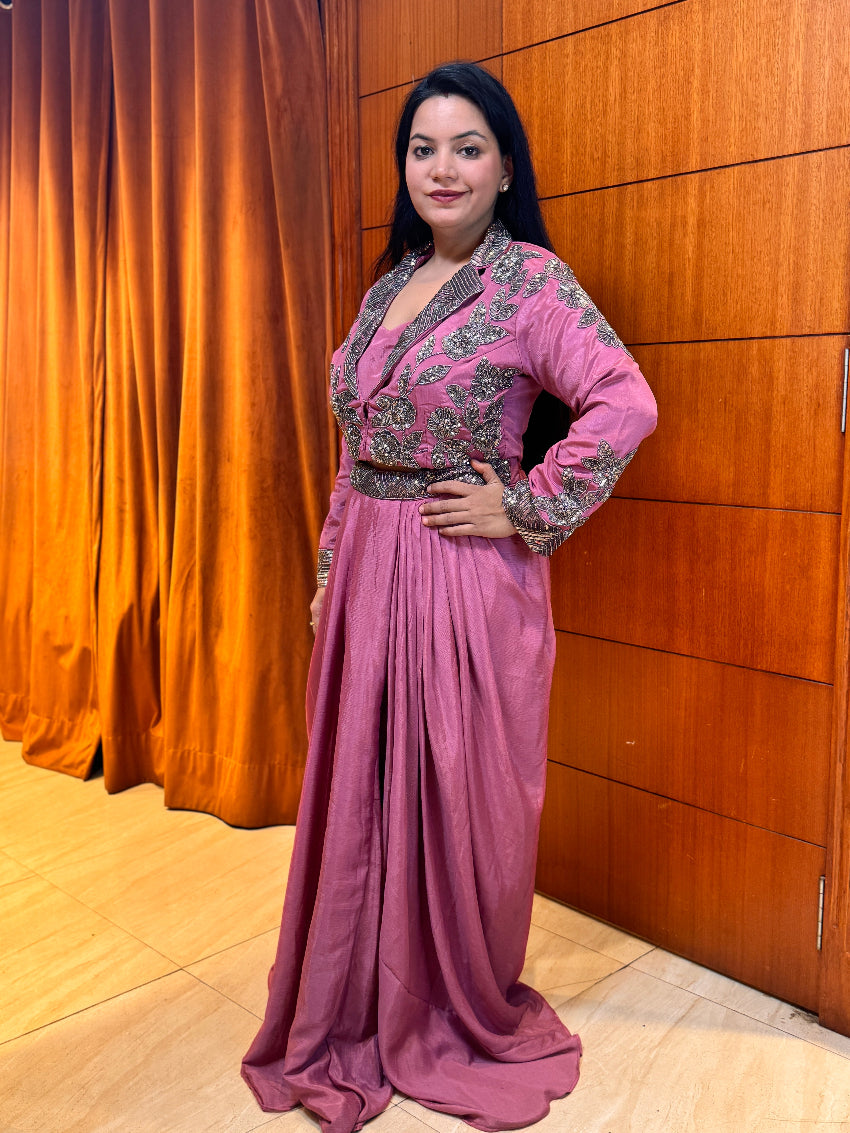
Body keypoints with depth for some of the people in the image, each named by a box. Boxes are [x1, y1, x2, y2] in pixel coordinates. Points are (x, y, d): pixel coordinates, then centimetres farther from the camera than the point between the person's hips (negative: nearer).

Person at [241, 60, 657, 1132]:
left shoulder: (531, 279, -8)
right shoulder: (388, 286, 13)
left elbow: (627, 404, -19)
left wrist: (525, 506, -16)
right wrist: (331, 565, 15)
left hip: (465, 577, -6)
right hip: (368, 571, 7)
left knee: (458, 791, 6)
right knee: (360, 787, 14)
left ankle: (469, 1016, 32)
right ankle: (363, 1006, 36)